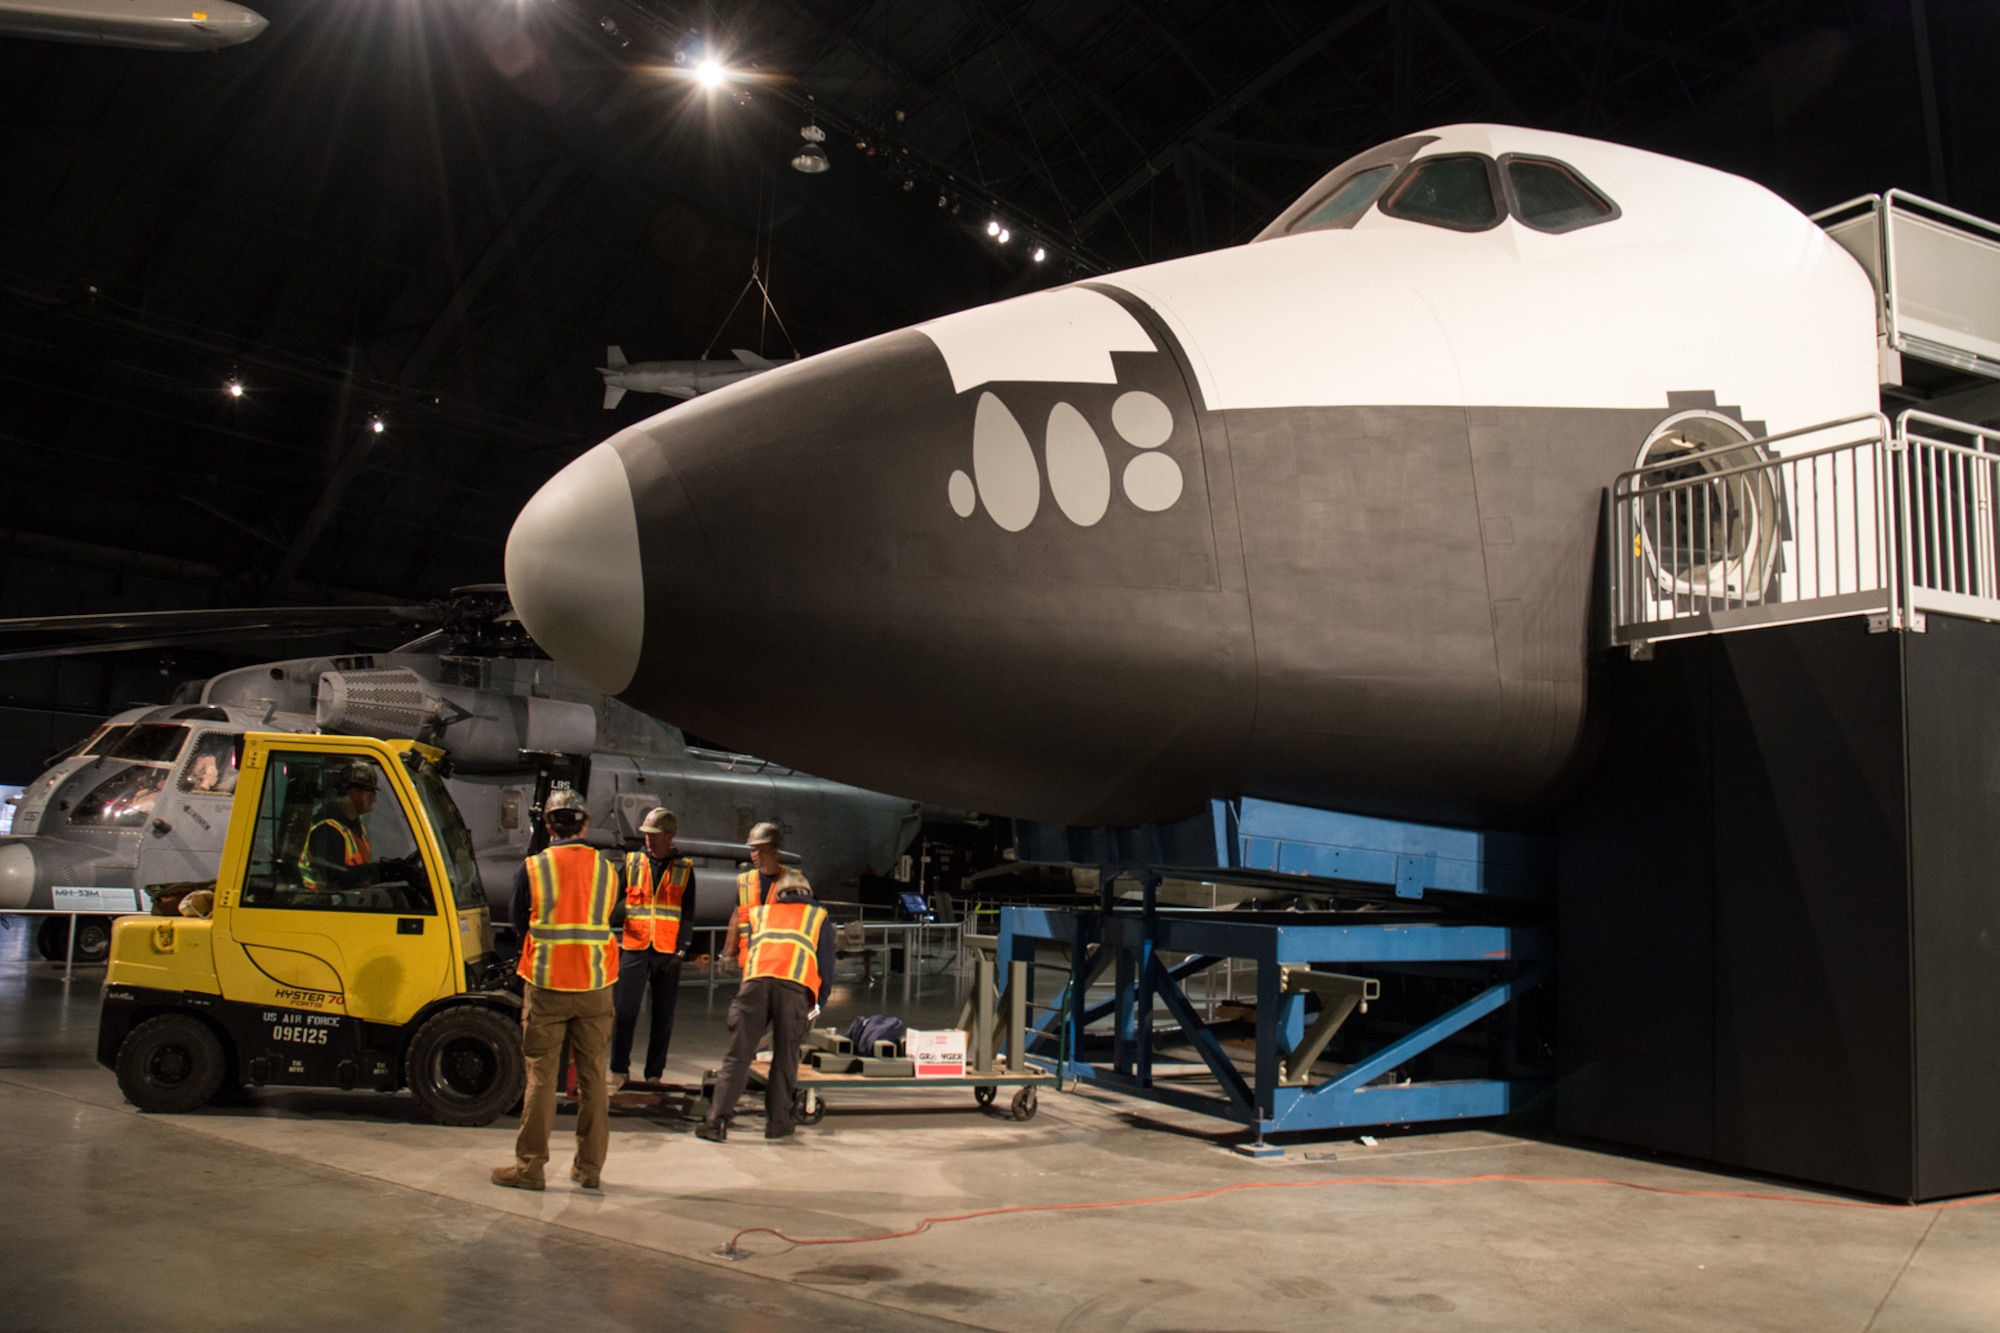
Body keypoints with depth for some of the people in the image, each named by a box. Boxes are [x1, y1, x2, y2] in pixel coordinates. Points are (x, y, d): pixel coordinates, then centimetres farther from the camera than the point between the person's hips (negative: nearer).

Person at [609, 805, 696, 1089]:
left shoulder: (684, 869, 5)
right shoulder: (631, 862, 7)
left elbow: (688, 914, 3)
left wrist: (682, 949, -6)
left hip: (668, 952, 0)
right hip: (634, 948, 0)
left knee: (663, 1017, 5)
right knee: (624, 1012, -4)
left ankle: (654, 1074, 14)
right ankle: (619, 1071, 8)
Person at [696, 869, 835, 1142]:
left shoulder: (758, 913, 33)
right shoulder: (819, 917, 27)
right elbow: (826, 966, 20)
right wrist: (817, 1003, 30)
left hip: (756, 981, 1)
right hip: (795, 986, -1)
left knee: (737, 1057, 2)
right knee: (785, 1058, 9)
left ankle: (717, 1122, -4)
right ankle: (777, 1123, 10)